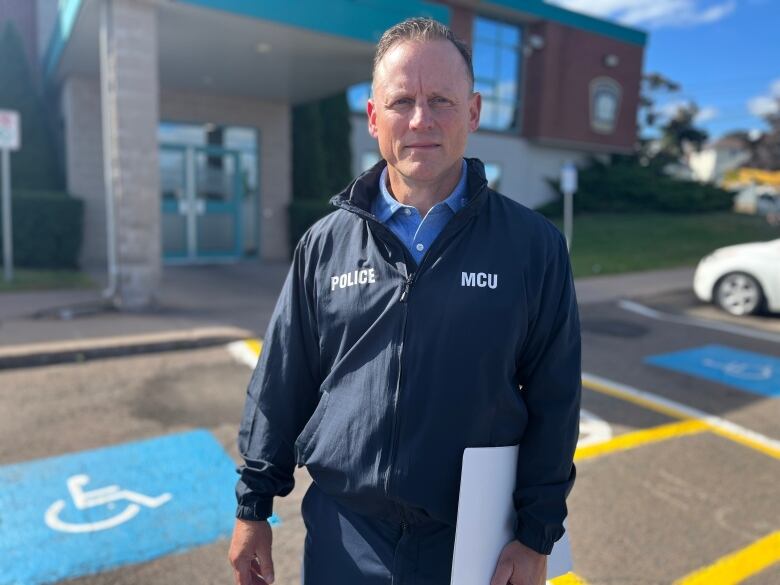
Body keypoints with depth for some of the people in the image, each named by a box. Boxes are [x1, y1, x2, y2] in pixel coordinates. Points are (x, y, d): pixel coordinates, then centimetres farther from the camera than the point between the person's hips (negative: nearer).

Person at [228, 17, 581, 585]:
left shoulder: (534, 245, -8)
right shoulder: (326, 242, -4)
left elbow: (552, 403, -4)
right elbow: (281, 385, 1)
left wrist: (537, 536, -3)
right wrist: (253, 507, 5)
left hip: (472, 537, 0)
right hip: (342, 535, 2)